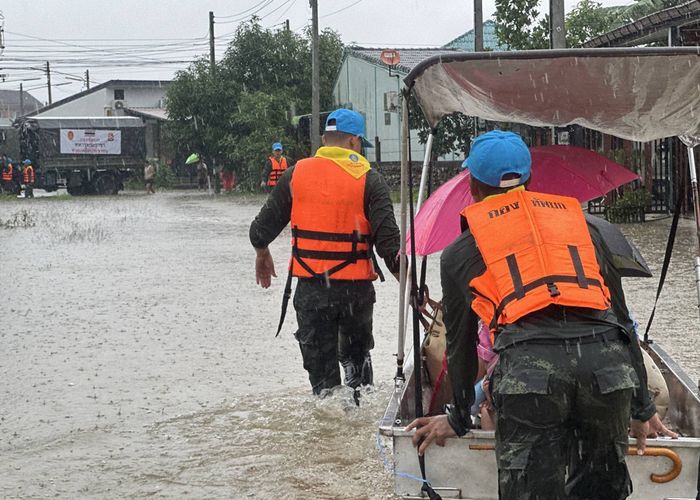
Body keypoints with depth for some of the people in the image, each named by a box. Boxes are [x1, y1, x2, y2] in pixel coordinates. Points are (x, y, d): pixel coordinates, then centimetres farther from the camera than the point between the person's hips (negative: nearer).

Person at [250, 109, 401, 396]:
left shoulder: (295, 175, 0)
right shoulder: (369, 180, -6)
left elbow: (262, 229, 5)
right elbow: (388, 239, -11)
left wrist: (262, 256, 26)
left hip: (310, 288, 1)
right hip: (356, 288, -1)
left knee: (320, 363, 12)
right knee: (357, 355, 22)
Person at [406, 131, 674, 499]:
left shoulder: (460, 252, 22)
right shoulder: (578, 222, 29)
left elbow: (460, 344, 29)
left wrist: (458, 419, 44)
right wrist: (642, 408, 39)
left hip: (528, 363, -3)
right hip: (608, 366, 3)